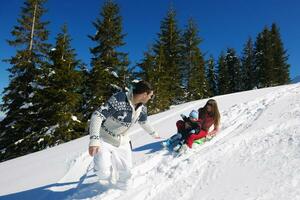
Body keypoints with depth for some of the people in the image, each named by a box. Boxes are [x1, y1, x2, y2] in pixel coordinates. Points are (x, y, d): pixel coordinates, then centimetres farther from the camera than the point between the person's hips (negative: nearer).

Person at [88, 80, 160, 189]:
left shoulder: (142, 108, -6)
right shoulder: (119, 100, -30)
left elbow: (144, 122, 15)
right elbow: (97, 116, -31)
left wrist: (154, 133, 28)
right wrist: (94, 140, -39)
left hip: (123, 142, 6)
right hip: (105, 139, -5)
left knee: (126, 172, 6)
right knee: (103, 172, -19)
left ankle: (122, 187, 37)